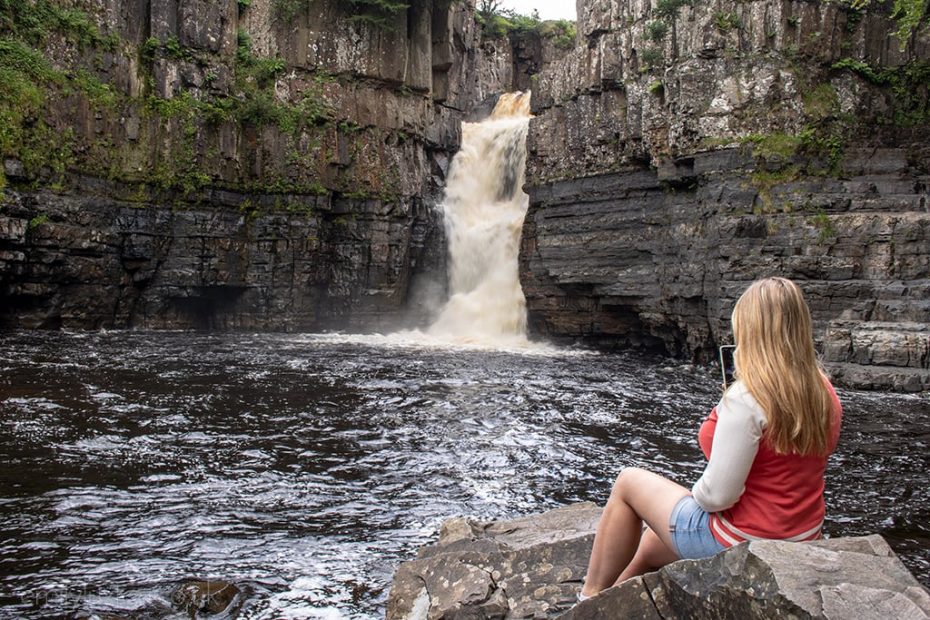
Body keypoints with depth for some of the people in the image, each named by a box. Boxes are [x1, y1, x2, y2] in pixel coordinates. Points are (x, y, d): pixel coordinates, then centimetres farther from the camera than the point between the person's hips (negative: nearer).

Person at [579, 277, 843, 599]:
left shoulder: (746, 398, -27)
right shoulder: (825, 393, -2)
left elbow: (718, 496, -26)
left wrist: (697, 494, -5)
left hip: (741, 542, -8)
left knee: (628, 482, 13)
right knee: (647, 552, 27)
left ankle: (589, 600, 24)